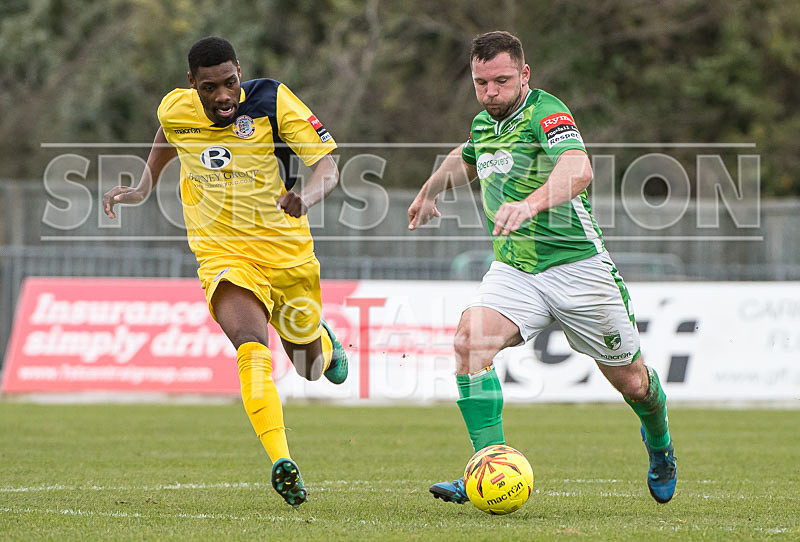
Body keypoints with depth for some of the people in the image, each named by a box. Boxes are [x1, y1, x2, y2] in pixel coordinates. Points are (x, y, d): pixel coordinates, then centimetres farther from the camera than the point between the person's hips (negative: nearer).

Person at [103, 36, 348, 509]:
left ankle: (321, 341, 56)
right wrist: (144, 187, 20)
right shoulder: (175, 110, -6)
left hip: (289, 252, 0)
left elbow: (328, 167, -20)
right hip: (225, 259, 0)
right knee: (252, 350, -29)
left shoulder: (273, 101, -15)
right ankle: (282, 462, -38)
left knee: (311, 368, 18)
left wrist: (307, 197, -41)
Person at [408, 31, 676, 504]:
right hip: (513, 270, 5)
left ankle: (660, 443, 45)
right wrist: (431, 189, 36)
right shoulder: (484, 124, 6)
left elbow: (578, 170, -40)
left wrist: (529, 204, -56)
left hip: (576, 265, -5)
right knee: (470, 340, -25)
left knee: (630, 380, 9)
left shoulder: (546, 112, -18)